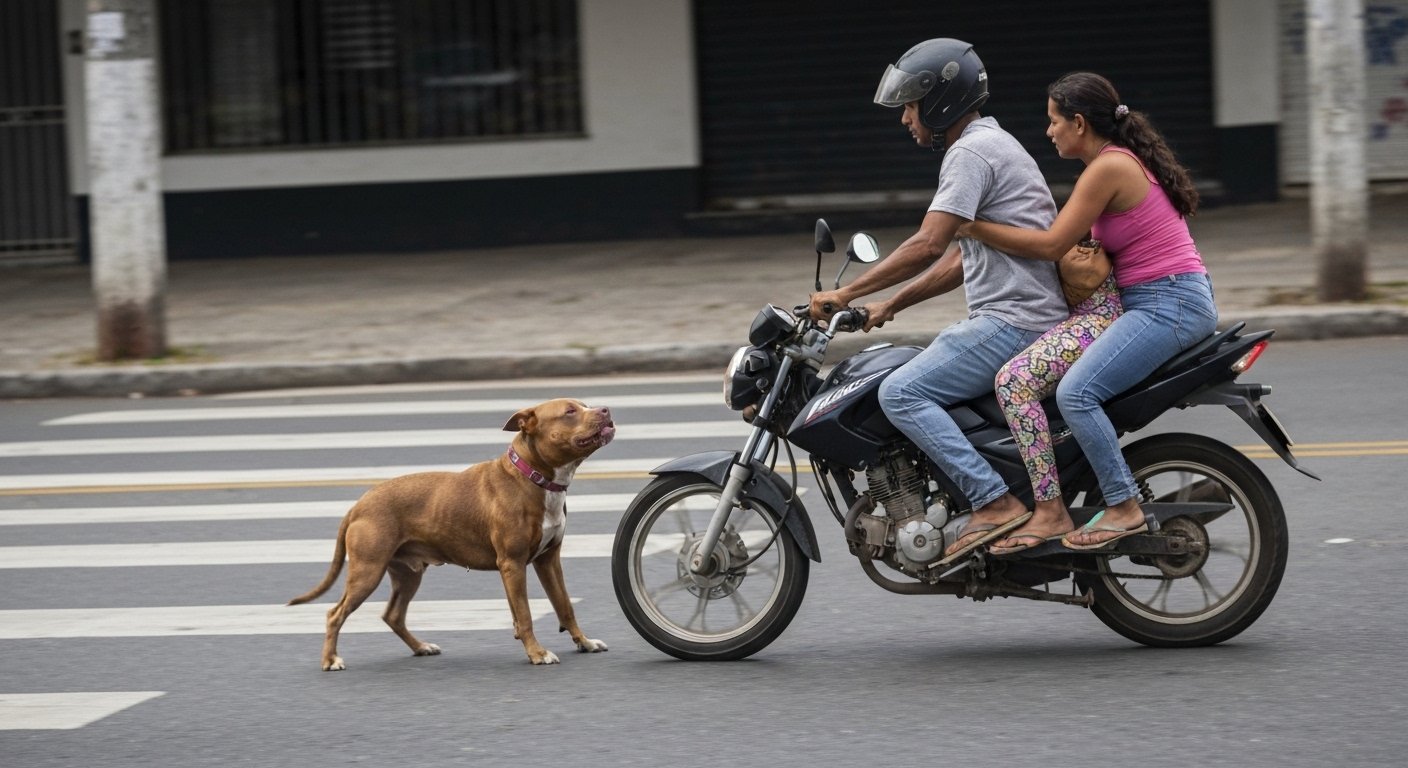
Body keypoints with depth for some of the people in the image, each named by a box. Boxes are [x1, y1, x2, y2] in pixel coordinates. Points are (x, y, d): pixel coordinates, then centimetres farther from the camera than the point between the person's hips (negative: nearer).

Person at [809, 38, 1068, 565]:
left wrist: (846, 294, -17)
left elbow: (928, 246, -22)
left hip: (1013, 321, -11)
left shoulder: (971, 153, -12)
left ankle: (995, 503, -23)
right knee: (913, 379, 20)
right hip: (1006, 319, 11)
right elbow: (958, 259, 25)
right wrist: (889, 306, 20)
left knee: (901, 393, -18)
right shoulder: (989, 145, 22)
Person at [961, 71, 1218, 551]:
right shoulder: (1123, 161, 16)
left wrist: (970, 225, -13)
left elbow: (1052, 245, -17)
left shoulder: (1109, 169, -14)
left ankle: (1124, 508, -16)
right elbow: (1073, 242, 22)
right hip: (1156, 301, 11)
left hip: (1168, 304, -11)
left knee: (1075, 392, -23)